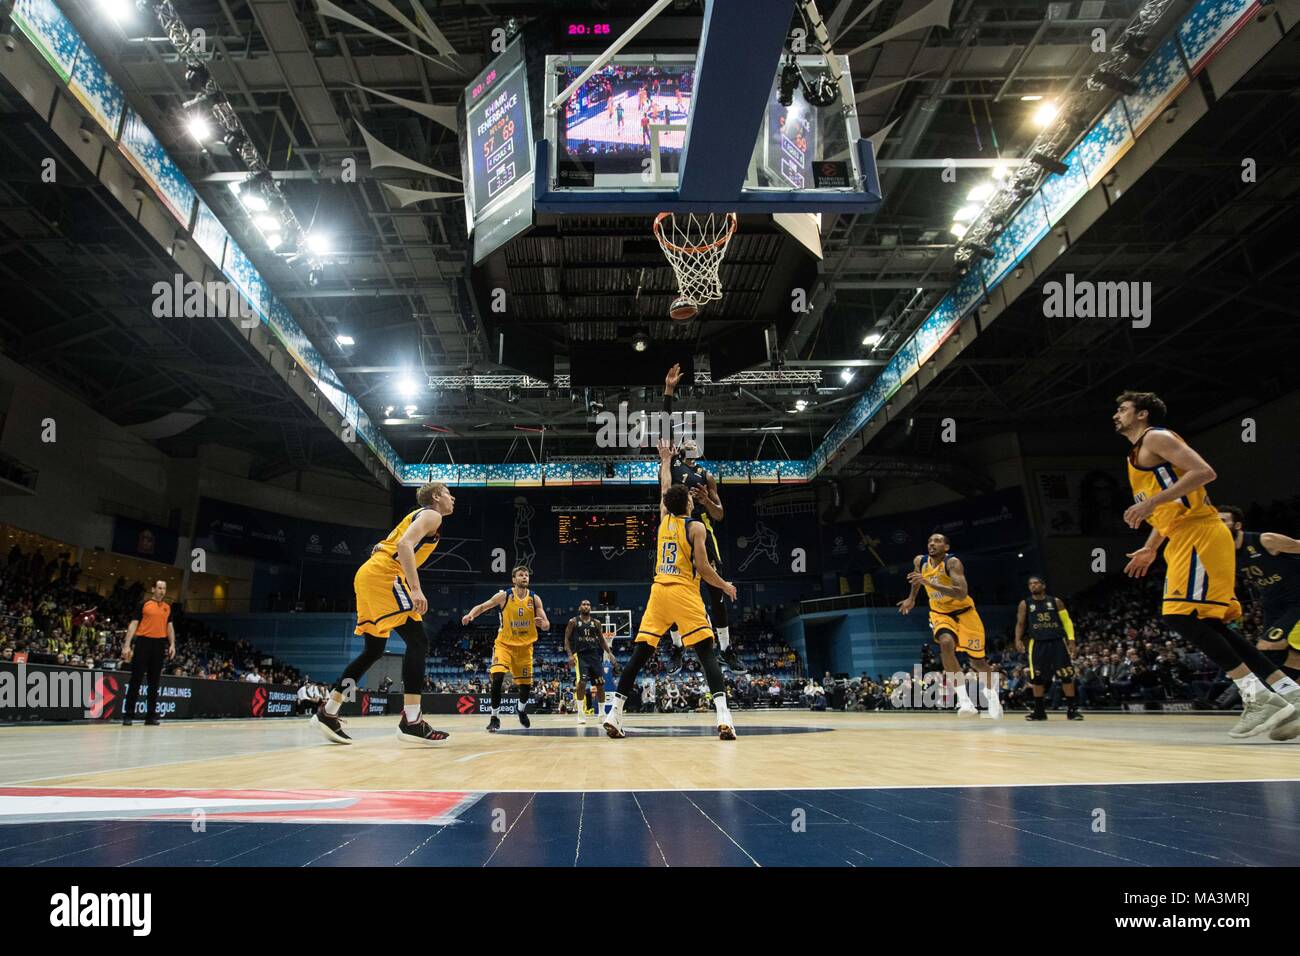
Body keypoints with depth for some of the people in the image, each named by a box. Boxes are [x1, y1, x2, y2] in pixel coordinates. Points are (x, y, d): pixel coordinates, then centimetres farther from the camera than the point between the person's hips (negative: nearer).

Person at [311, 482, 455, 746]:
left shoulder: (418, 516, 28)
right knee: (418, 642, -13)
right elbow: (405, 544, -19)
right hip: (383, 575, -10)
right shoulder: (431, 515, -1)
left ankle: (327, 713, 18)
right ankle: (411, 722, -18)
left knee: (374, 650, 15)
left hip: (368, 575, 10)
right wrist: (415, 589, -26)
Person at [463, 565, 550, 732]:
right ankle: (495, 717, -11)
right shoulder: (504, 596, -10)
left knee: (525, 684, 9)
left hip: (525, 646, 3)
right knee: (497, 677, -25)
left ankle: (522, 711, 41)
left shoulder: (534, 599, -5)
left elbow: (547, 626, -5)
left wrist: (542, 623, -29)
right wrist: (471, 614, -24)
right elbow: (483, 606, -3)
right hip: (504, 643, -2)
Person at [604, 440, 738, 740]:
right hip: (684, 592, -5)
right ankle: (724, 717, -20)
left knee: (640, 654, 7)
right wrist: (725, 586, 8)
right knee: (707, 652, -6)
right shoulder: (695, 526, -2)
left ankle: (614, 714, 5)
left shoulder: (664, 520, 13)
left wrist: (666, 461, 45)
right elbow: (703, 568, -8)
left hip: (659, 591, 5)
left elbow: (665, 489, 32)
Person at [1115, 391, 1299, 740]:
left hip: (1199, 534, -10)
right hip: (1186, 539, 10)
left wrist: (1152, 502, -23)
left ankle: (1258, 697, -16)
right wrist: (1150, 549, 27)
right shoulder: (1137, 455, 25)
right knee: (1208, 623, 7)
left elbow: (1204, 472, -19)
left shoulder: (1155, 437, -4)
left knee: (1180, 615, -17)